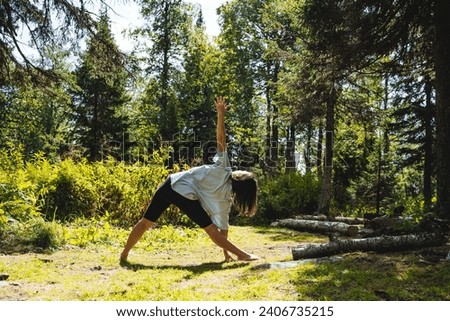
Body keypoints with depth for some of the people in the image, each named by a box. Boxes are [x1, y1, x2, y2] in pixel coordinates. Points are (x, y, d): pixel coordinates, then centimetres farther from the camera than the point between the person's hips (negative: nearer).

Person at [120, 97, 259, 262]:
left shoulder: (223, 168, 7)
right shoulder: (225, 199, 2)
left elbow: (221, 138, -3)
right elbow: (223, 227, 5)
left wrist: (221, 113, -2)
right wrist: (226, 252, 15)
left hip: (171, 183, 4)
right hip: (186, 197, -4)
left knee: (146, 222, 17)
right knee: (211, 230, 8)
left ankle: (124, 254, 27)